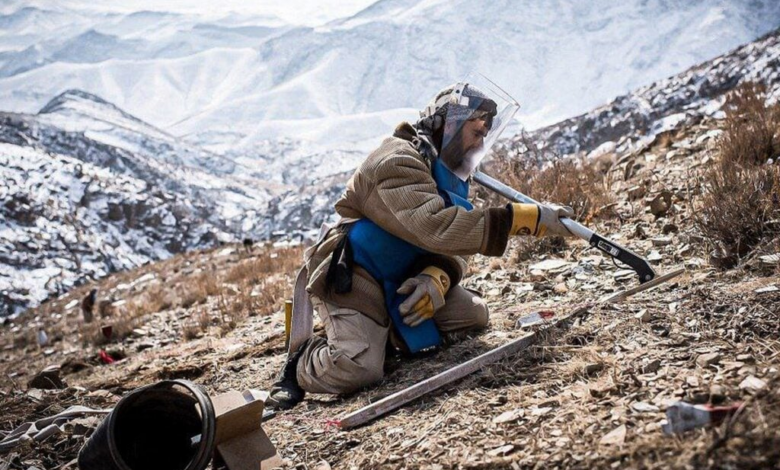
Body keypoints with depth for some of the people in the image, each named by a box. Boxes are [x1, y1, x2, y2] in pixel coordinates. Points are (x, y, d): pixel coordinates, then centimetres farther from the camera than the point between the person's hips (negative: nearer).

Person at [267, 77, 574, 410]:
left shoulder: (452, 173, 9)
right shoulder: (399, 161, -22)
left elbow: (454, 243, 2)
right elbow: (435, 227, -39)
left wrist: (438, 277, -23)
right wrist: (525, 218, -40)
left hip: (401, 282, 9)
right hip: (353, 280, -9)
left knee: (474, 315, -1)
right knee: (356, 370, -27)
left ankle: (380, 331, 7)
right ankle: (303, 360, 5)